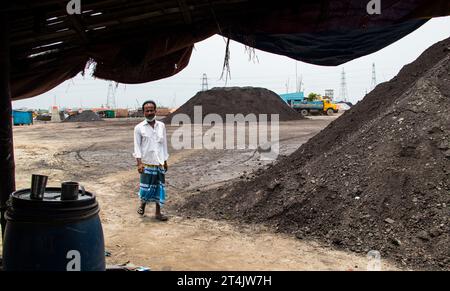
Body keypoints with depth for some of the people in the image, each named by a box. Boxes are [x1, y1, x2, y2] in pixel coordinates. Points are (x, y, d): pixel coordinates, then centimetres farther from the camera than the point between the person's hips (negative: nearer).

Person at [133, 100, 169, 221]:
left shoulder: (161, 126, 5)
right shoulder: (139, 128, -4)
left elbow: (164, 144, 11)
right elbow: (137, 146, -5)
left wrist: (165, 161, 11)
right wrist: (139, 163, -12)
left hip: (159, 163, 3)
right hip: (146, 163, -3)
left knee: (159, 188, 5)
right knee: (146, 187, 0)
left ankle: (158, 212, 17)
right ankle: (142, 204, 31)